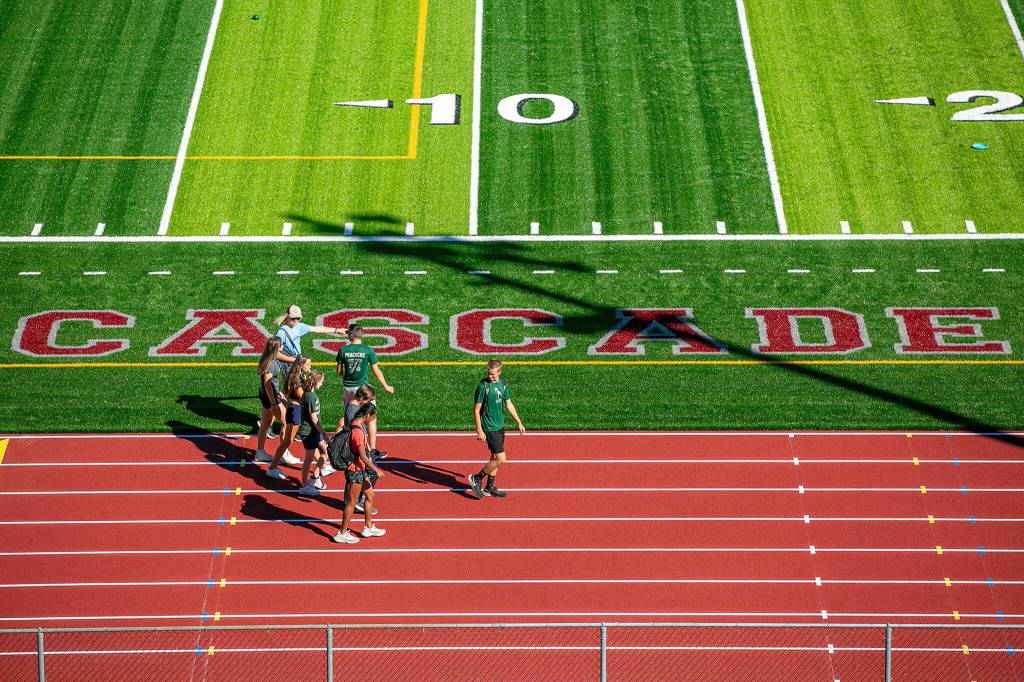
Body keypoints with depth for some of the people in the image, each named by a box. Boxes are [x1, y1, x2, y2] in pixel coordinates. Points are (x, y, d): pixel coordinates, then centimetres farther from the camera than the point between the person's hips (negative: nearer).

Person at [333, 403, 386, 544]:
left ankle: (368, 527, 33)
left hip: (360, 470, 10)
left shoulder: (355, 425, 5)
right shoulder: (358, 431, -26)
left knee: (370, 496, 20)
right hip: (355, 471, -10)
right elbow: (363, 456, -25)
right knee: (351, 503, 1)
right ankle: (342, 534, 10)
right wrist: (376, 470, -16)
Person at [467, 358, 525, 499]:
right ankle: (477, 479, 7)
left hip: (500, 426, 7)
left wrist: (519, 423, 16)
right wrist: (479, 430, -18)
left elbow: (509, 404, 16)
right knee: (501, 460, -8)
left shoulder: (503, 383, 4)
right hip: (490, 428, -7)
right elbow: (476, 409, -13)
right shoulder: (483, 386, -17)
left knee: (495, 458, 13)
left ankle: (489, 488, 23)